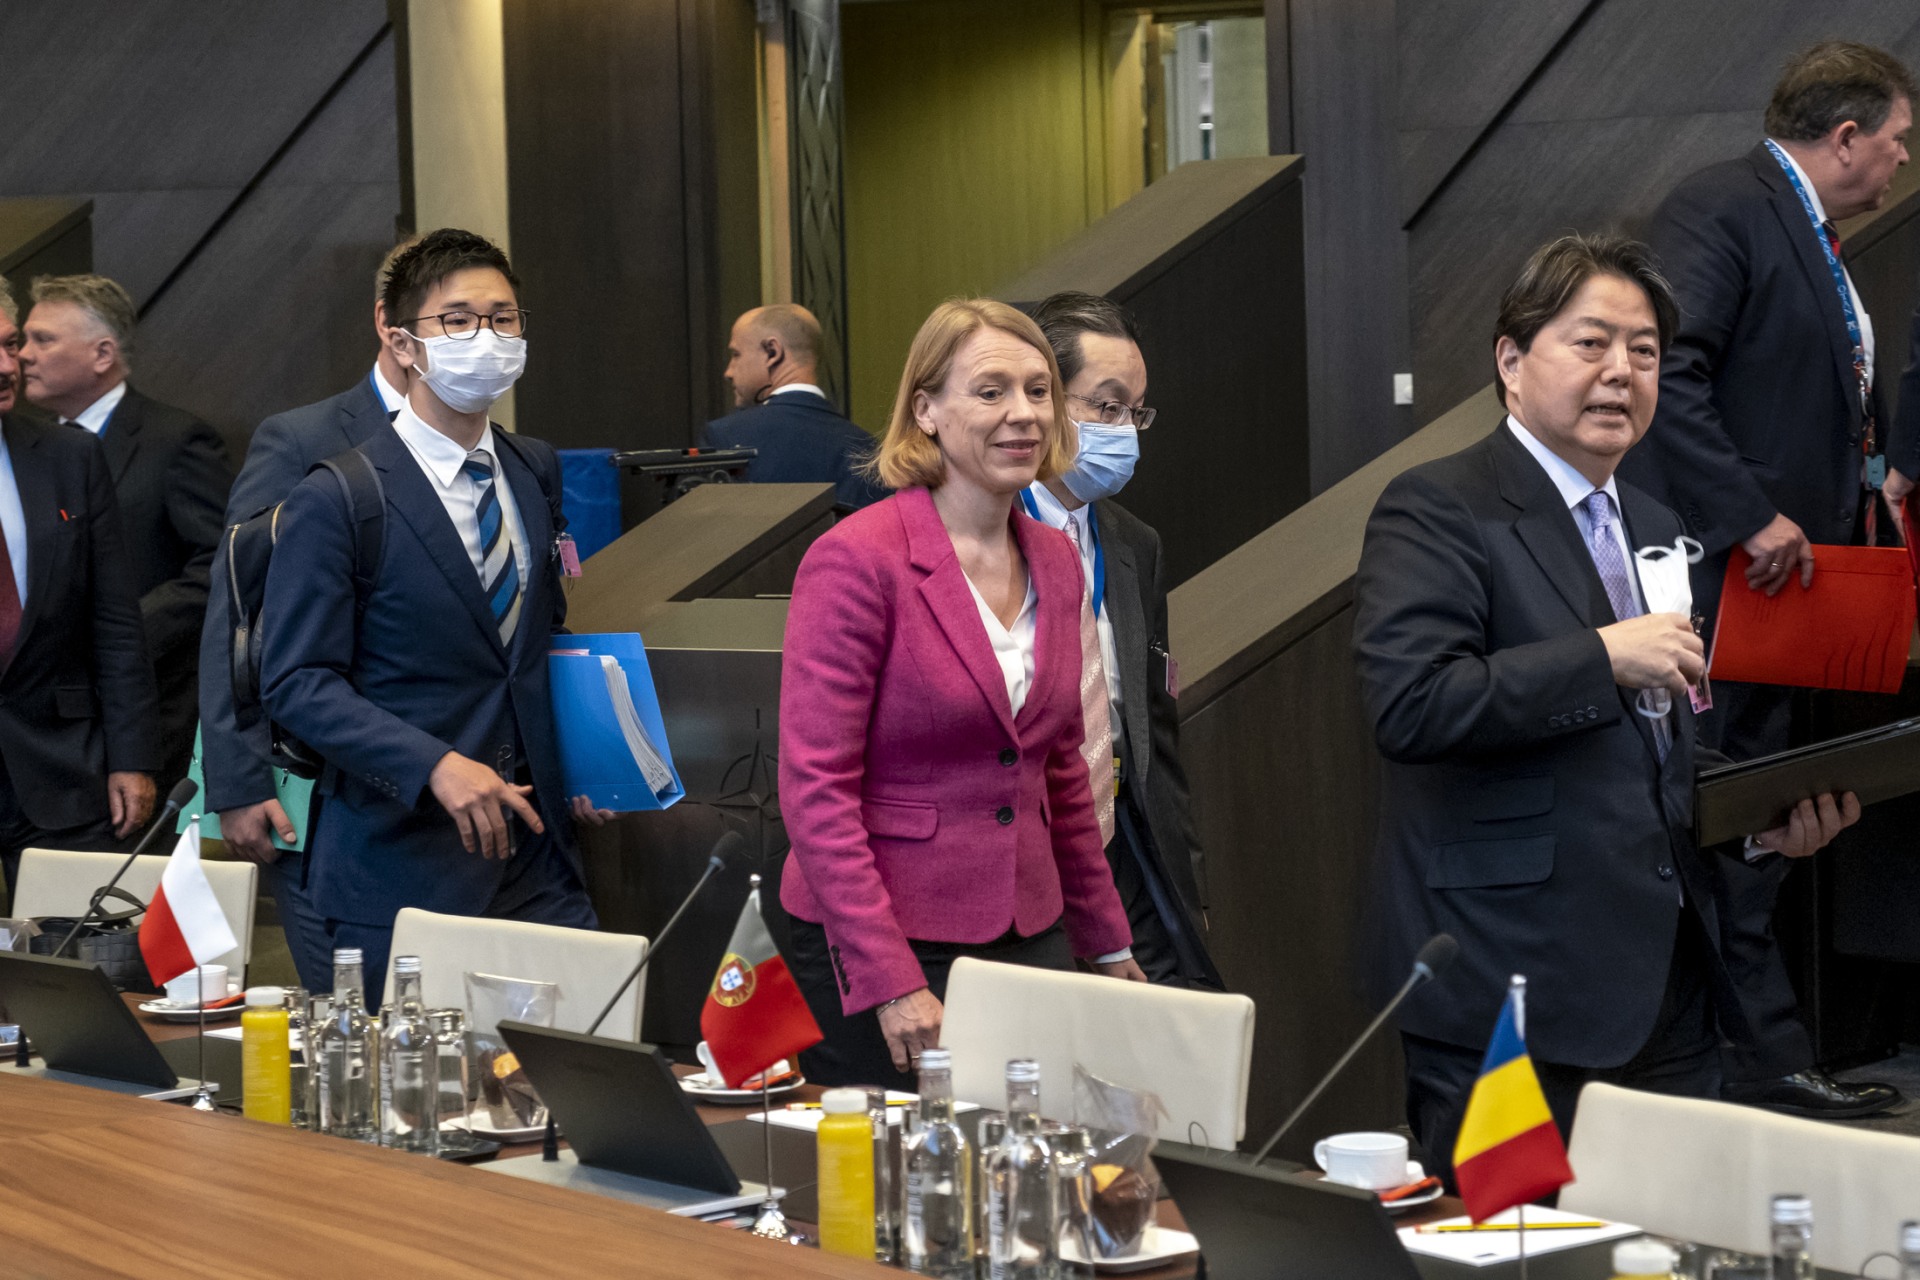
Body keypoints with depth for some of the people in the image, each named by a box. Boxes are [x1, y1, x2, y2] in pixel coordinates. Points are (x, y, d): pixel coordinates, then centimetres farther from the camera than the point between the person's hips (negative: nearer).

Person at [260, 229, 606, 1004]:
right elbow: (295, 682, -12)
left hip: (536, 858, 5)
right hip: (401, 866, -5)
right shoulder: (335, 501, -7)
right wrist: (436, 766, -23)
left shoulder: (538, 473, 13)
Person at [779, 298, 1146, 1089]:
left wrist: (1108, 943, 21)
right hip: (879, 951, -6)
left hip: (1031, 934, 6)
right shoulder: (856, 560, -11)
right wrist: (891, 982, -20)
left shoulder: (1056, 564, 10)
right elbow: (815, 788, -15)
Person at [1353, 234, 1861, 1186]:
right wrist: (1603, 658, -19)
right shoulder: (1436, 510, -5)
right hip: (1515, 994, -7)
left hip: (1669, 999, 8)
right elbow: (1409, 704, -20)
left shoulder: (1656, 530, 21)